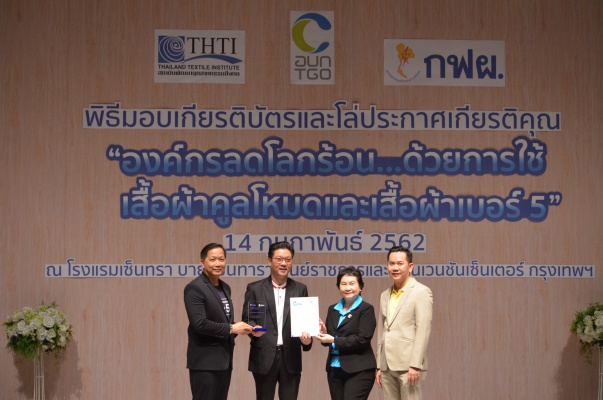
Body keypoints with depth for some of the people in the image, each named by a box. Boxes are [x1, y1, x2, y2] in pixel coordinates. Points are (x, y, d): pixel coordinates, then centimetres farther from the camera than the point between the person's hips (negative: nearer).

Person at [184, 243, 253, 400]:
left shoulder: (225, 288, 15)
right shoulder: (195, 288, -13)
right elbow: (200, 324, -21)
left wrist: (238, 328, -1)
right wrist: (231, 329, -16)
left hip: (224, 360, 8)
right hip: (205, 362, -8)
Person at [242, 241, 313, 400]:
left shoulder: (300, 289, 10)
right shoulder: (255, 289, 4)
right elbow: (247, 318, 2)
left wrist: (307, 337, -14)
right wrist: (254, 329, -21)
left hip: (291, 358, 2)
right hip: (264, 357, -1)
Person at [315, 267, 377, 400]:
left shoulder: (366, 309, -5)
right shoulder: (333, 310, 14)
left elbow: (362, 339, -16)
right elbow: (328, 339, 15)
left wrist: (334, 340, -14)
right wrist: (323, 335, -7)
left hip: (358, 370, -6)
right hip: (334, 369, 6)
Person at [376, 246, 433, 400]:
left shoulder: (421, 292, -4)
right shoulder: (385, 296, 17)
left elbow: (423, 330, -12)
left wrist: (415, 365, -18)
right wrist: (379, 366, 14)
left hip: (409, 365, -7)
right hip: (387, 366, 7)